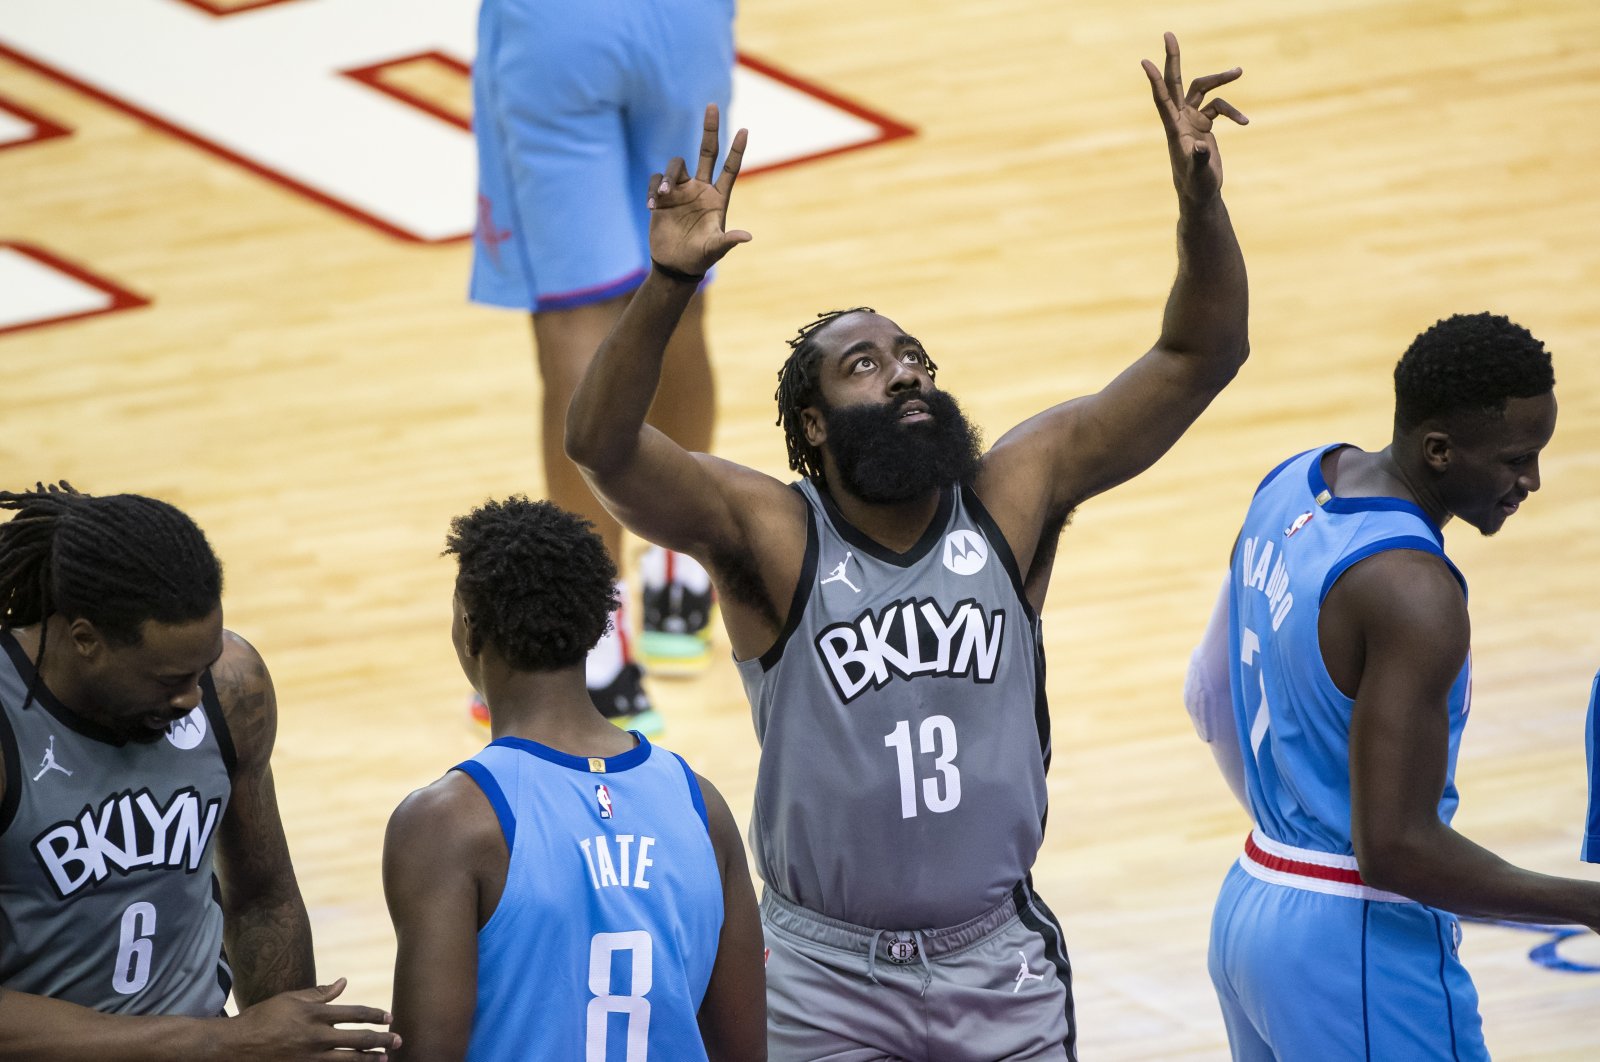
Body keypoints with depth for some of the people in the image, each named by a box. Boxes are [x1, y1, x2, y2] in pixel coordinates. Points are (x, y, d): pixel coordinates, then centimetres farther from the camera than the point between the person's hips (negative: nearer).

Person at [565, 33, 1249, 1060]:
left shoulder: (1014, 495, -4)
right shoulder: (772, 536, -12)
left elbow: (1200, 358, -7)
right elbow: (601, 441, -27)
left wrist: (1200, 199, -23)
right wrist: (670, 283, -42)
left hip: (1001, 961, 3)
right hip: (829, 978, -2)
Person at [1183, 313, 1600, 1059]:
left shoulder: (1293, 486, 4)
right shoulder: (1413, 591, -24)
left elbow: (1210, 696, 18)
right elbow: (1396, 850, -25)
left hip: (1249, 910, 9)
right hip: (1361, 951, -9)